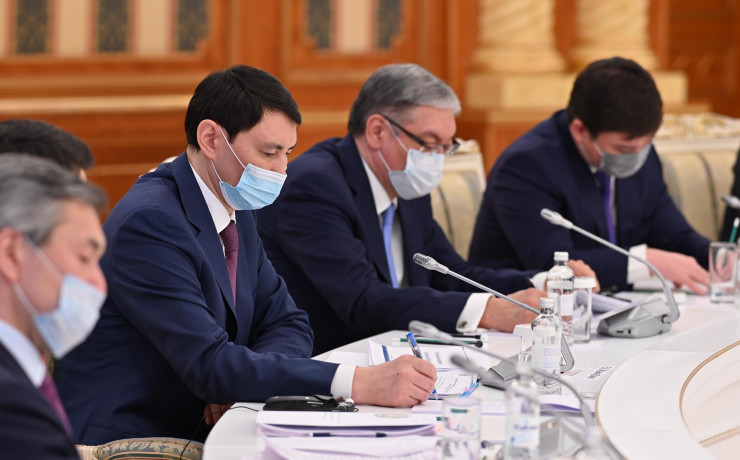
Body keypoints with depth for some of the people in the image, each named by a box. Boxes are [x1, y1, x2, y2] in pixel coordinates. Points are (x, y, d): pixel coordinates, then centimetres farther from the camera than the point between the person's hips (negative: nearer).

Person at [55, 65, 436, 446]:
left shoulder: (237, 214, 10)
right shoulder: (149, 221, -19)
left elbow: (288, 325, 13)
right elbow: (209, 364, -25)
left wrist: (239, 379, -11)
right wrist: (358, 384, -31)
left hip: (191, 434, 8)